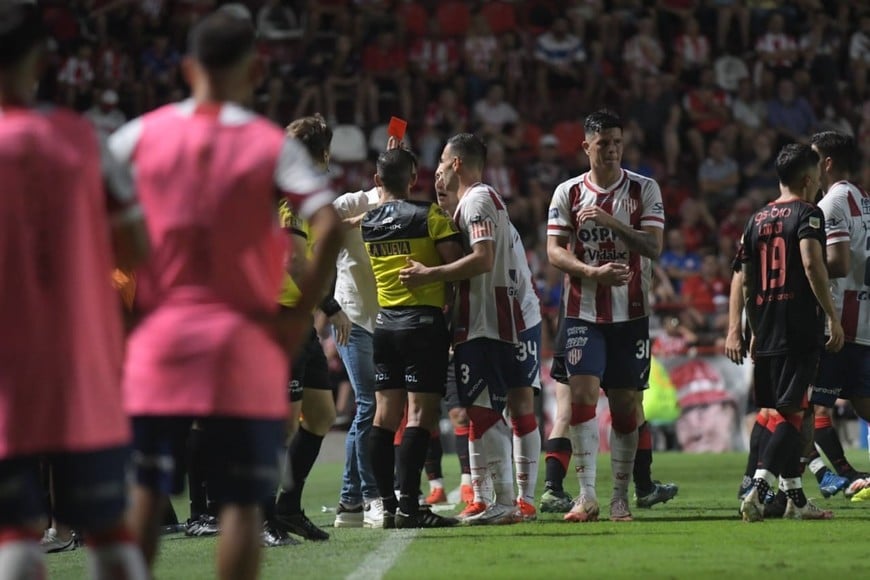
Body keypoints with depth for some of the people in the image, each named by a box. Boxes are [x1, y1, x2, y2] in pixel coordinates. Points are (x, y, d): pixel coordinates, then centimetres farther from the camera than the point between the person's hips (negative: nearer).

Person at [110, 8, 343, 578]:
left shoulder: (141, 135, 3)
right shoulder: (271, 145, -2)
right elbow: (330, 228, -14)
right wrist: (299, 316, -7)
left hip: (159, 338, 2)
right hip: (243, 344, -2)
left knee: (144, 497, 6)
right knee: (242, 503, 1)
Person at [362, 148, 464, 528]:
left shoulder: (368, 222, 5)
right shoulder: (429, 215, -9)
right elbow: (458, 262, -14)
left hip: (385, 323, 6)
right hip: (424, 322, -6)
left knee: (385, 415, 7)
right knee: (420, 415, -7)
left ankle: (387, 504, 7)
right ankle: (408, 506, -13)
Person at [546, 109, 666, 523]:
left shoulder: (644, 189, 3)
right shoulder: (568, 193, 4)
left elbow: (653, 247, -7)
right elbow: (554, 251, -1)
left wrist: (610, 221, -19)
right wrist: (593, 272, -17)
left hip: (631, 313, 0)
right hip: (584, 312, 0)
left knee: (625, 403, 2)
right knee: (582, 393, -13)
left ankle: (621, 497, 10)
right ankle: (587, 495, -12)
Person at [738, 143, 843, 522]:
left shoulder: (757, 220, 15)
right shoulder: (807, 213, -5)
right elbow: (812, 265, -19)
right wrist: (832, 316, -17)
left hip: (766, 333, 7)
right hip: (800, 330, -7)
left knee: (779, 413, 13)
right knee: (790, 414, -8)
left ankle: (795, 499, 18)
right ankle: (759, 487, -23)